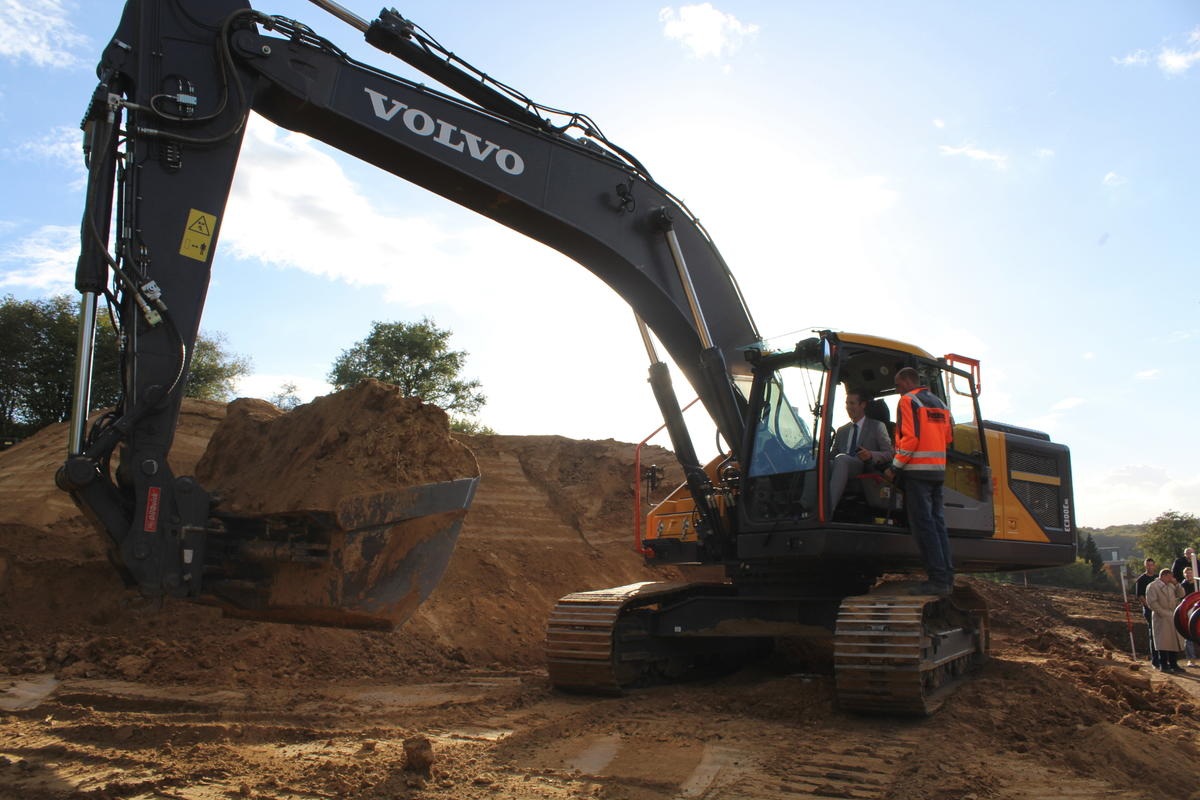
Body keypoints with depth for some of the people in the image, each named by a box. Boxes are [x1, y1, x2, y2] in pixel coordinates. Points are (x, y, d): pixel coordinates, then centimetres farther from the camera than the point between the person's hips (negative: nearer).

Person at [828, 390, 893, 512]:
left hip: (865, 469, -4)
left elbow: (889, 454, 5)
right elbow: (833, 454, 24)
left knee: (841, 458, -37)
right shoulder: (841, 431, 30)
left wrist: (871, 455, -16)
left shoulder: (877, 427, 15)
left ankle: (828, 508, -50)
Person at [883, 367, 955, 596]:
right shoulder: (939, 403, 18)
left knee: (922, 525, -7)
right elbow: (949, 437, 19)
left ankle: (937, 579, -9)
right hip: (938, 470, 8)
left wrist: (895, 467, -12)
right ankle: (946, 577, 12)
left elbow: (910, 437, -17)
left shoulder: (909, 400, -7)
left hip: (917, 470, -8)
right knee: (937, 523, 11)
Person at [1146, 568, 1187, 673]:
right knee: (1164, 641, -6)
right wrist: (1163, 613, -16)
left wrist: (1176, 584, 0)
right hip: (1162, 618, -7)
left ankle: (1173, 664, 17)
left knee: (1175, 641, 8)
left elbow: (1181, 595, 10)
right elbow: (1152, 602, -13)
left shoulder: (1171, 586, 17)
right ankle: (1163, 665, 0)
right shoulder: (1152, 586, -8)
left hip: (1173, 617, 7)